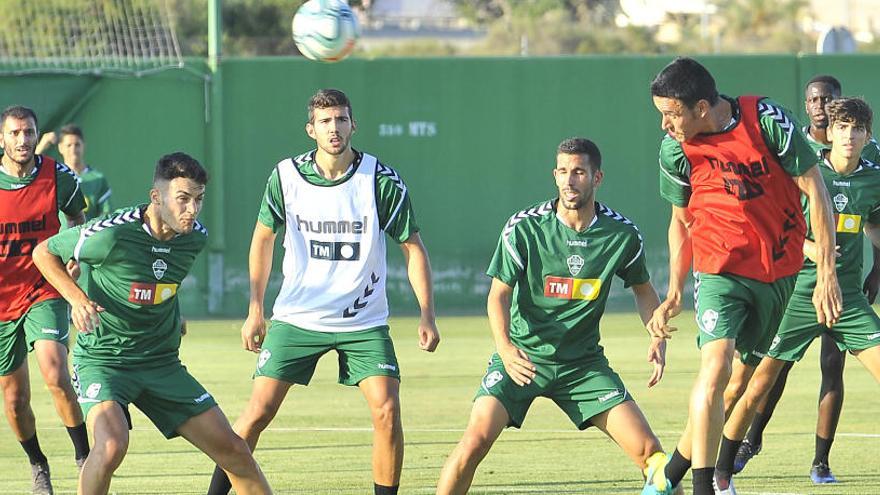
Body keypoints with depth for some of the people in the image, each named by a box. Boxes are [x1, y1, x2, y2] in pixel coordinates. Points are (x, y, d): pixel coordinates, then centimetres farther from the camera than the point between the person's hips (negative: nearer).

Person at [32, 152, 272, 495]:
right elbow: (43, 252, -6)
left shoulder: (195, 238, -2)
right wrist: (76, 297, -18)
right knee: (112, 444, -31)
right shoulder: (111, 234, -21)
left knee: (232, 450, 1)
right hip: (102, 360, -6)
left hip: (162, 363, 6)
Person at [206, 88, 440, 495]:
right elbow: (264, 237, 11)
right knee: (259, 411, -6)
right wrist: (255, 310, 10)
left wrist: (427, 316, -7)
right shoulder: (286, 176, -4)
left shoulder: (382, 181, -9)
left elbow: (412, 247, 0)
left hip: (363, 321, 0)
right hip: (296, 319, 1)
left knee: (386, 409, -15)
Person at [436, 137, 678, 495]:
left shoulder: (622, 235, -4)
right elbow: (499, 294, -7)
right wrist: (505, 348, -25)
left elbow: (642, 288, 14)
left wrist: (658, 337, -3)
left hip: (583, 363, 2)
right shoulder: (524, 227, -11)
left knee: (648, 451, -11)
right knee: (476, 440, -21)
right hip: (523, 355, -2)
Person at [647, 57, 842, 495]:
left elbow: (814, 191, -8)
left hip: (779, 272, 1)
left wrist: (827, 273, -10)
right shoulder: (675, 148, -7)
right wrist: (674, 292, 5)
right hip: (721, 271, -1)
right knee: (715, 368, -22)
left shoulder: (767, 120, -15)